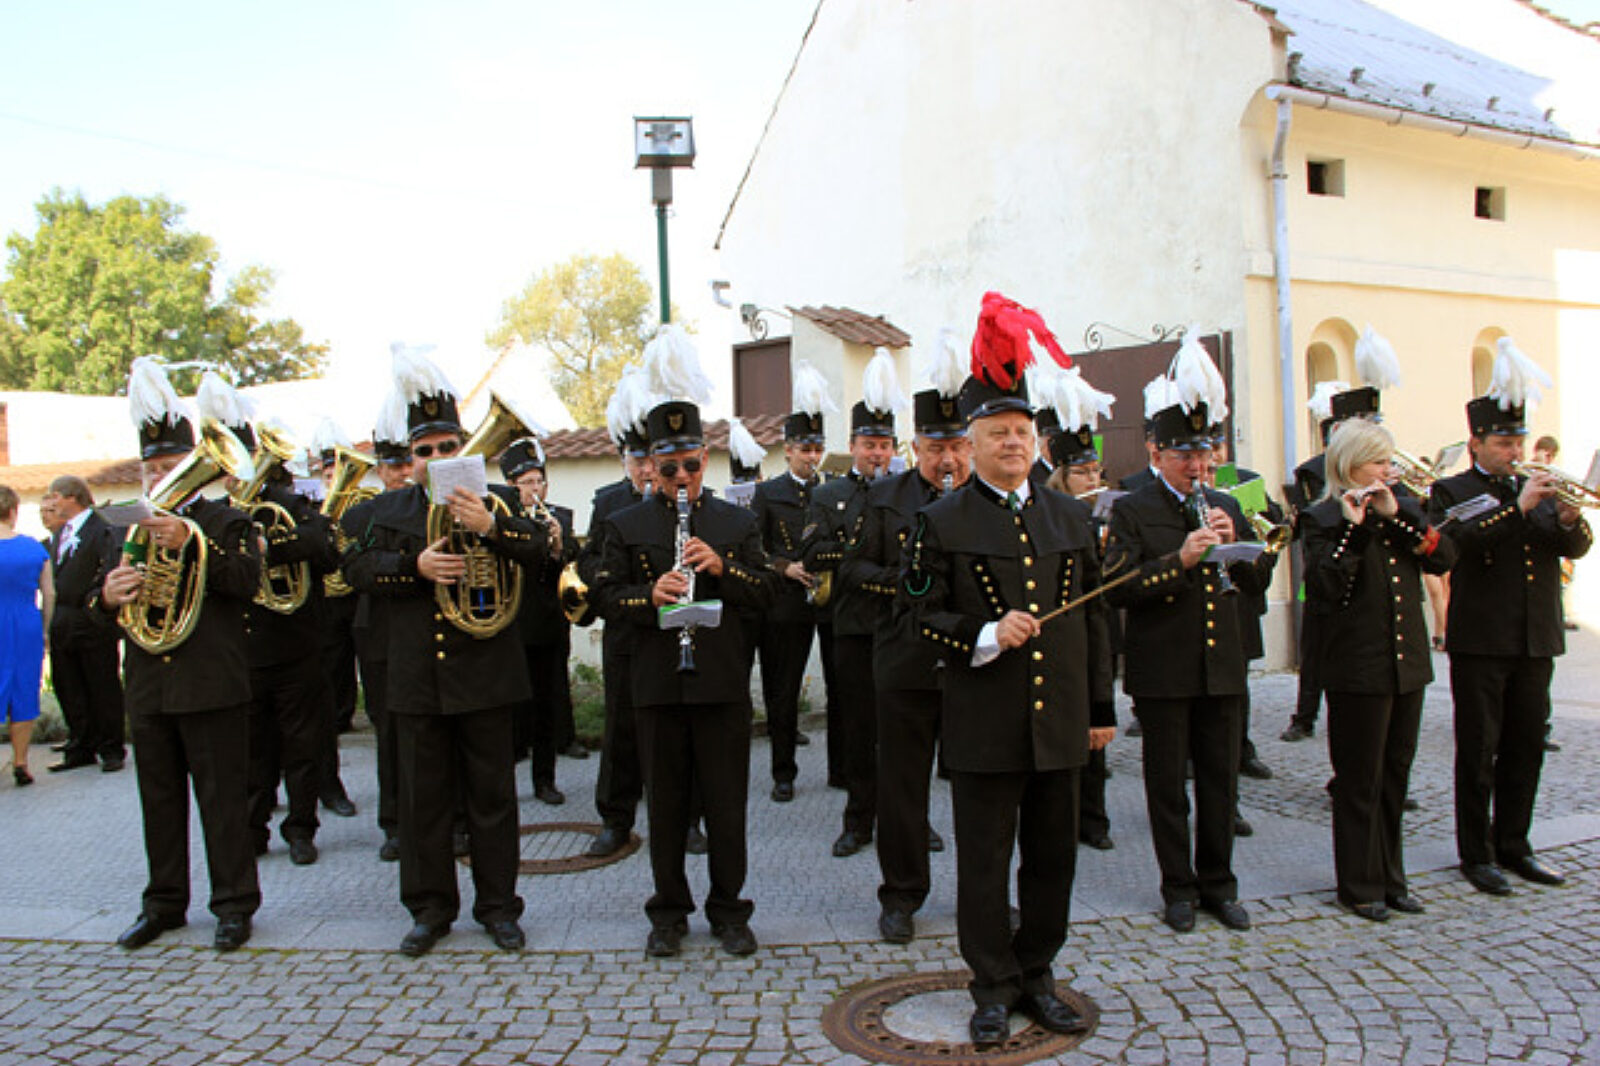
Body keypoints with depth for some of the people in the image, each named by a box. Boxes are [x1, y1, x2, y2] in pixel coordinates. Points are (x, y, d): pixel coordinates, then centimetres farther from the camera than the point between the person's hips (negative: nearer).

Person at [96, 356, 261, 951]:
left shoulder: (225, 522, 1)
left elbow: (249, 581, -17)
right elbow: (104, 613, 12)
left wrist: (191, 541, -27)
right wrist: (107, 597, -12)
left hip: (212, 687, -5)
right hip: (148, 689, 5)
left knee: (223, 799, 1)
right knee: (159, 801, 13)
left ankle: (234, 906, 11)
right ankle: (164, 904, 25)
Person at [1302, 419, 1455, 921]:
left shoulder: (1405, 508, 11)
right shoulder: (1322, 519, -8)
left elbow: (1443, 558, -4)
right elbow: (1322, 593, -19)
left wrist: (1396, 515, -13)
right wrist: (1352, 528, -22)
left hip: (1407, 663, 6)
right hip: (1357, 668, -6)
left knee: (1395, 776, 14)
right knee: (1360, 782, 3)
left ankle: (1390, 878, 26)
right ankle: (1360, 886, 15)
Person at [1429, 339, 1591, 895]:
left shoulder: (1537, 488, 15)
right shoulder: (1451, 491, -2)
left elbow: (1577, 548, 6)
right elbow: (1460, 542, -21)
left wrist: (1570, 522, -14)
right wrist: (1517, 506, -23)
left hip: (1536, 641, 6)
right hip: (1481, 644, -5)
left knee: (1526, 747, 11)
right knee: (1478, 751, 1)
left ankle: (1514, 845, 24)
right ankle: (1476, 854, 11)